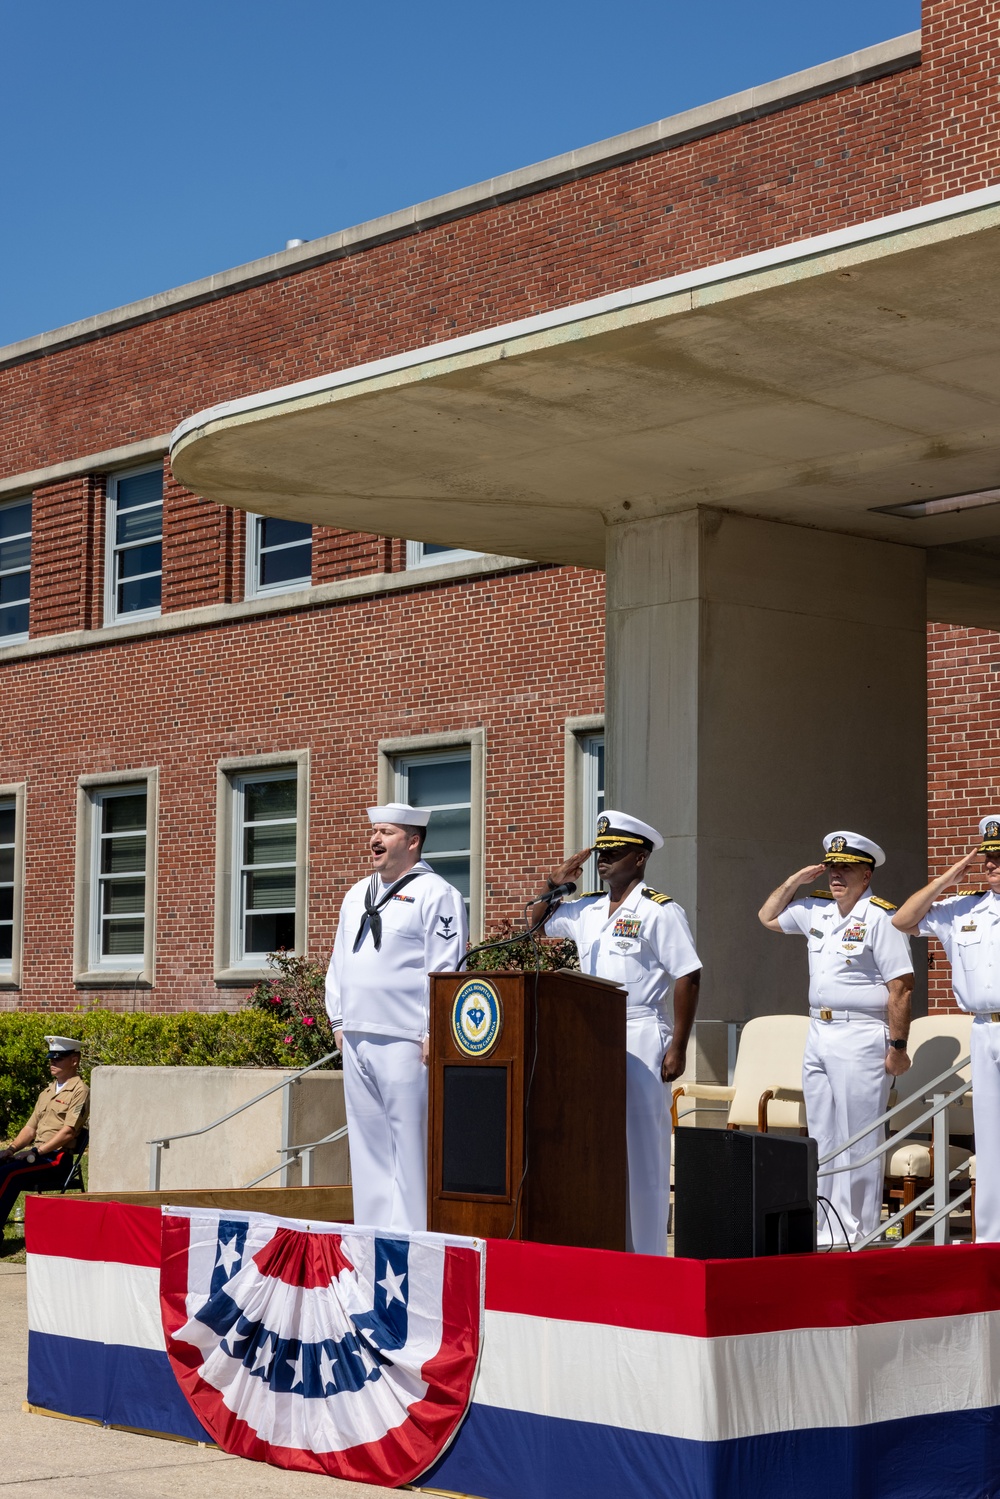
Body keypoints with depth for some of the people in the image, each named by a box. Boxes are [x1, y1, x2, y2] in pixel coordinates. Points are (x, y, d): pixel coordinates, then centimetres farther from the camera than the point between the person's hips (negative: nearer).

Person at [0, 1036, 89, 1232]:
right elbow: (31, 1128, 21)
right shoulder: (47, 1092, 22)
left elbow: (68, 1132, -15)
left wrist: (36, 1152, -17)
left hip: (57, 1158, -8)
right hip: (38, 1154, 8)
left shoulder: (80, 1091, -5)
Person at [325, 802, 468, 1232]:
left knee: (408, 1139, -7)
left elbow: (445, 970, -11)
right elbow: (340, 961, 24)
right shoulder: (357, 895, 19)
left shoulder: (436, 895, -5)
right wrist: (339, 1020, 16)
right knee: (366, 1139, 10)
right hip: (356, 1039, 8)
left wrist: (434, 1034, -15)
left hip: (404, 1040, -8)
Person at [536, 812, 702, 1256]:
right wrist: (555, 883, 11)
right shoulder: (586, 910, 15)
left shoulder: (659, 911, -6)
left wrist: (678, 1047, -15)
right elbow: (536, 923, 29)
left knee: (642, 1144, -4)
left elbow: (688, 977, -10)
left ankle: (646, 1256, 1)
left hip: (641, 1039, -7)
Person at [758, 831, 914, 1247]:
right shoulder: (816, 910, 11)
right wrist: (794, 881, 13)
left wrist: (897, 1047, -15)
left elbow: (901, 987, -13)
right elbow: (768, 916, 29)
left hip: (861, 1040, -8)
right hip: (818, 1035, 8)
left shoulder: (880, 917, -11)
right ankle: (825, 1228, 19)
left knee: (859, 1142, -4)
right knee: (821, 1139, 12)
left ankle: (860, 1233, 1)